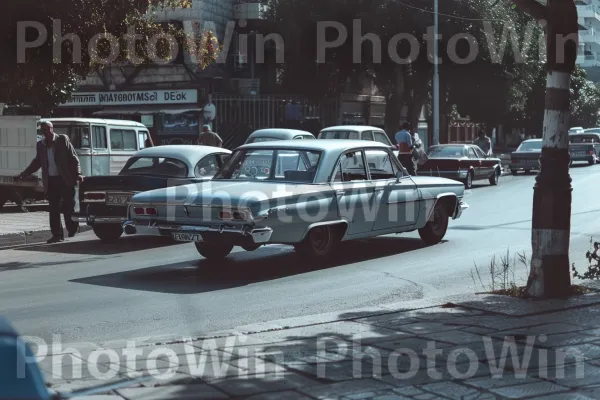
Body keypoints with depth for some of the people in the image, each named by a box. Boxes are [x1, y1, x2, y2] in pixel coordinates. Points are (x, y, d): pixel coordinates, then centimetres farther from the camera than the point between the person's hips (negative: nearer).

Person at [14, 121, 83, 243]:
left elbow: (74, 158, -2)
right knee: (53, 210, 3)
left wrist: (78, 174, -13)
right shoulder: (40, 145, 11)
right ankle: (57, 234, 8)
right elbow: (36, 163, 19)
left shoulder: (63, 140, -1)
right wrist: (22, 175, 11)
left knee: (68, 206, -4)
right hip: (50, 181, 4)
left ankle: (72, 228, 16)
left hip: (65, 180, -4)